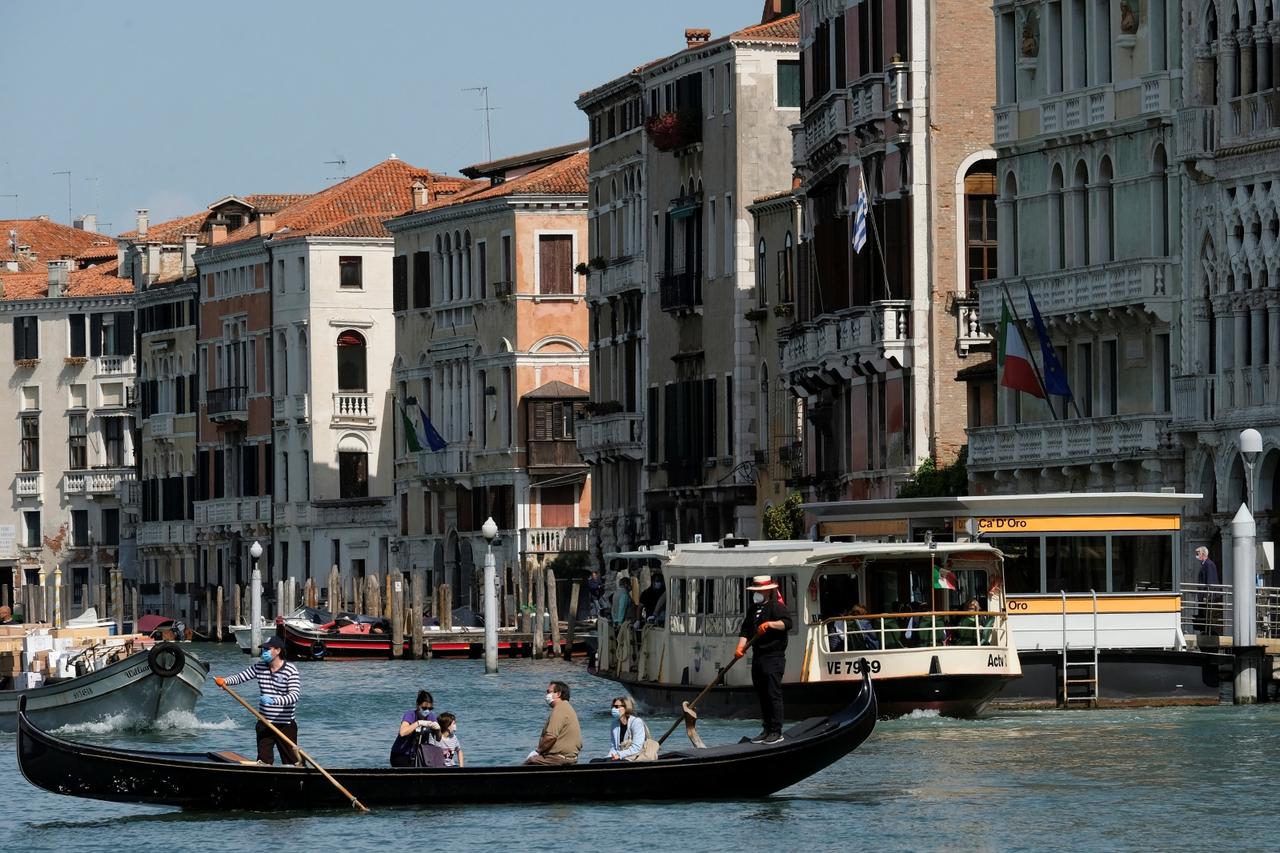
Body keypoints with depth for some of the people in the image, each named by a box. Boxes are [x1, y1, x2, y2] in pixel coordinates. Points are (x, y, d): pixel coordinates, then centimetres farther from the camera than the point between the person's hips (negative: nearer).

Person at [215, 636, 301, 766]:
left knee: (292, 761, -1)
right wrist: (225, 681, -15)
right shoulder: (259, 667, 6)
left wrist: (273, 701, -35)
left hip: (286, 724, -5)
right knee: (263, 761, 5)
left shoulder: (290, 670, -11)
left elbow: (294, 695, -21)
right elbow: (240, 677, 6)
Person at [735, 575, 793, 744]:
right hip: (758, 657, 8)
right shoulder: (752, 610, 18)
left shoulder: (776, 607, -5)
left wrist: (769, 624, -32)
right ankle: (766, 729, 15)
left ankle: (776, 732, -8)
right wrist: (740, 648, -2)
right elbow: (745, 631, 14)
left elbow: (787, 623, -20)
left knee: (773, 694, -9)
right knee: (761, 695, 10)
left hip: (774, 656, -8)